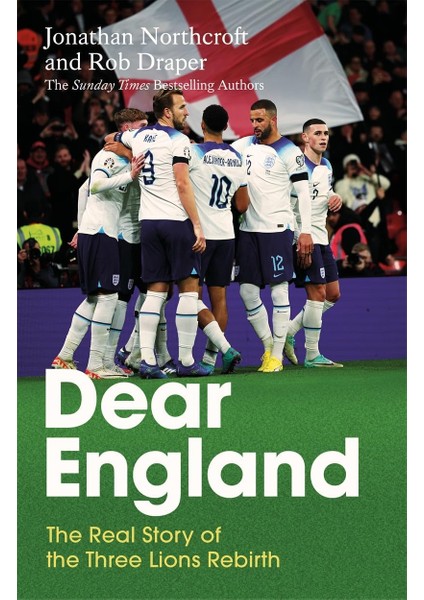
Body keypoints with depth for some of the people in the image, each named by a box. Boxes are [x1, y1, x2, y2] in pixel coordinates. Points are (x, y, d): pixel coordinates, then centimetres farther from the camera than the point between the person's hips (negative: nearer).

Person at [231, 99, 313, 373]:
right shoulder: (245, 145, 11)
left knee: (279, 291, -4)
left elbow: (304, 192, -7)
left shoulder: (289, 152, -5)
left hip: (277, 228, -6)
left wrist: (305, 231, -13)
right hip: (248, 228, 6)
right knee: (248, 292, 4)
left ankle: (277, 355, 1)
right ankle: (269, 345, 17)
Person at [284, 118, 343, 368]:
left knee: (333, 295, 10)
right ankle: (312, 355, -3)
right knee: (318, 293, -10)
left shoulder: (326, 166, 14)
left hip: (321, 237, 9)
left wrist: (335, 197, 5)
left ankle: (288, 332, 19)